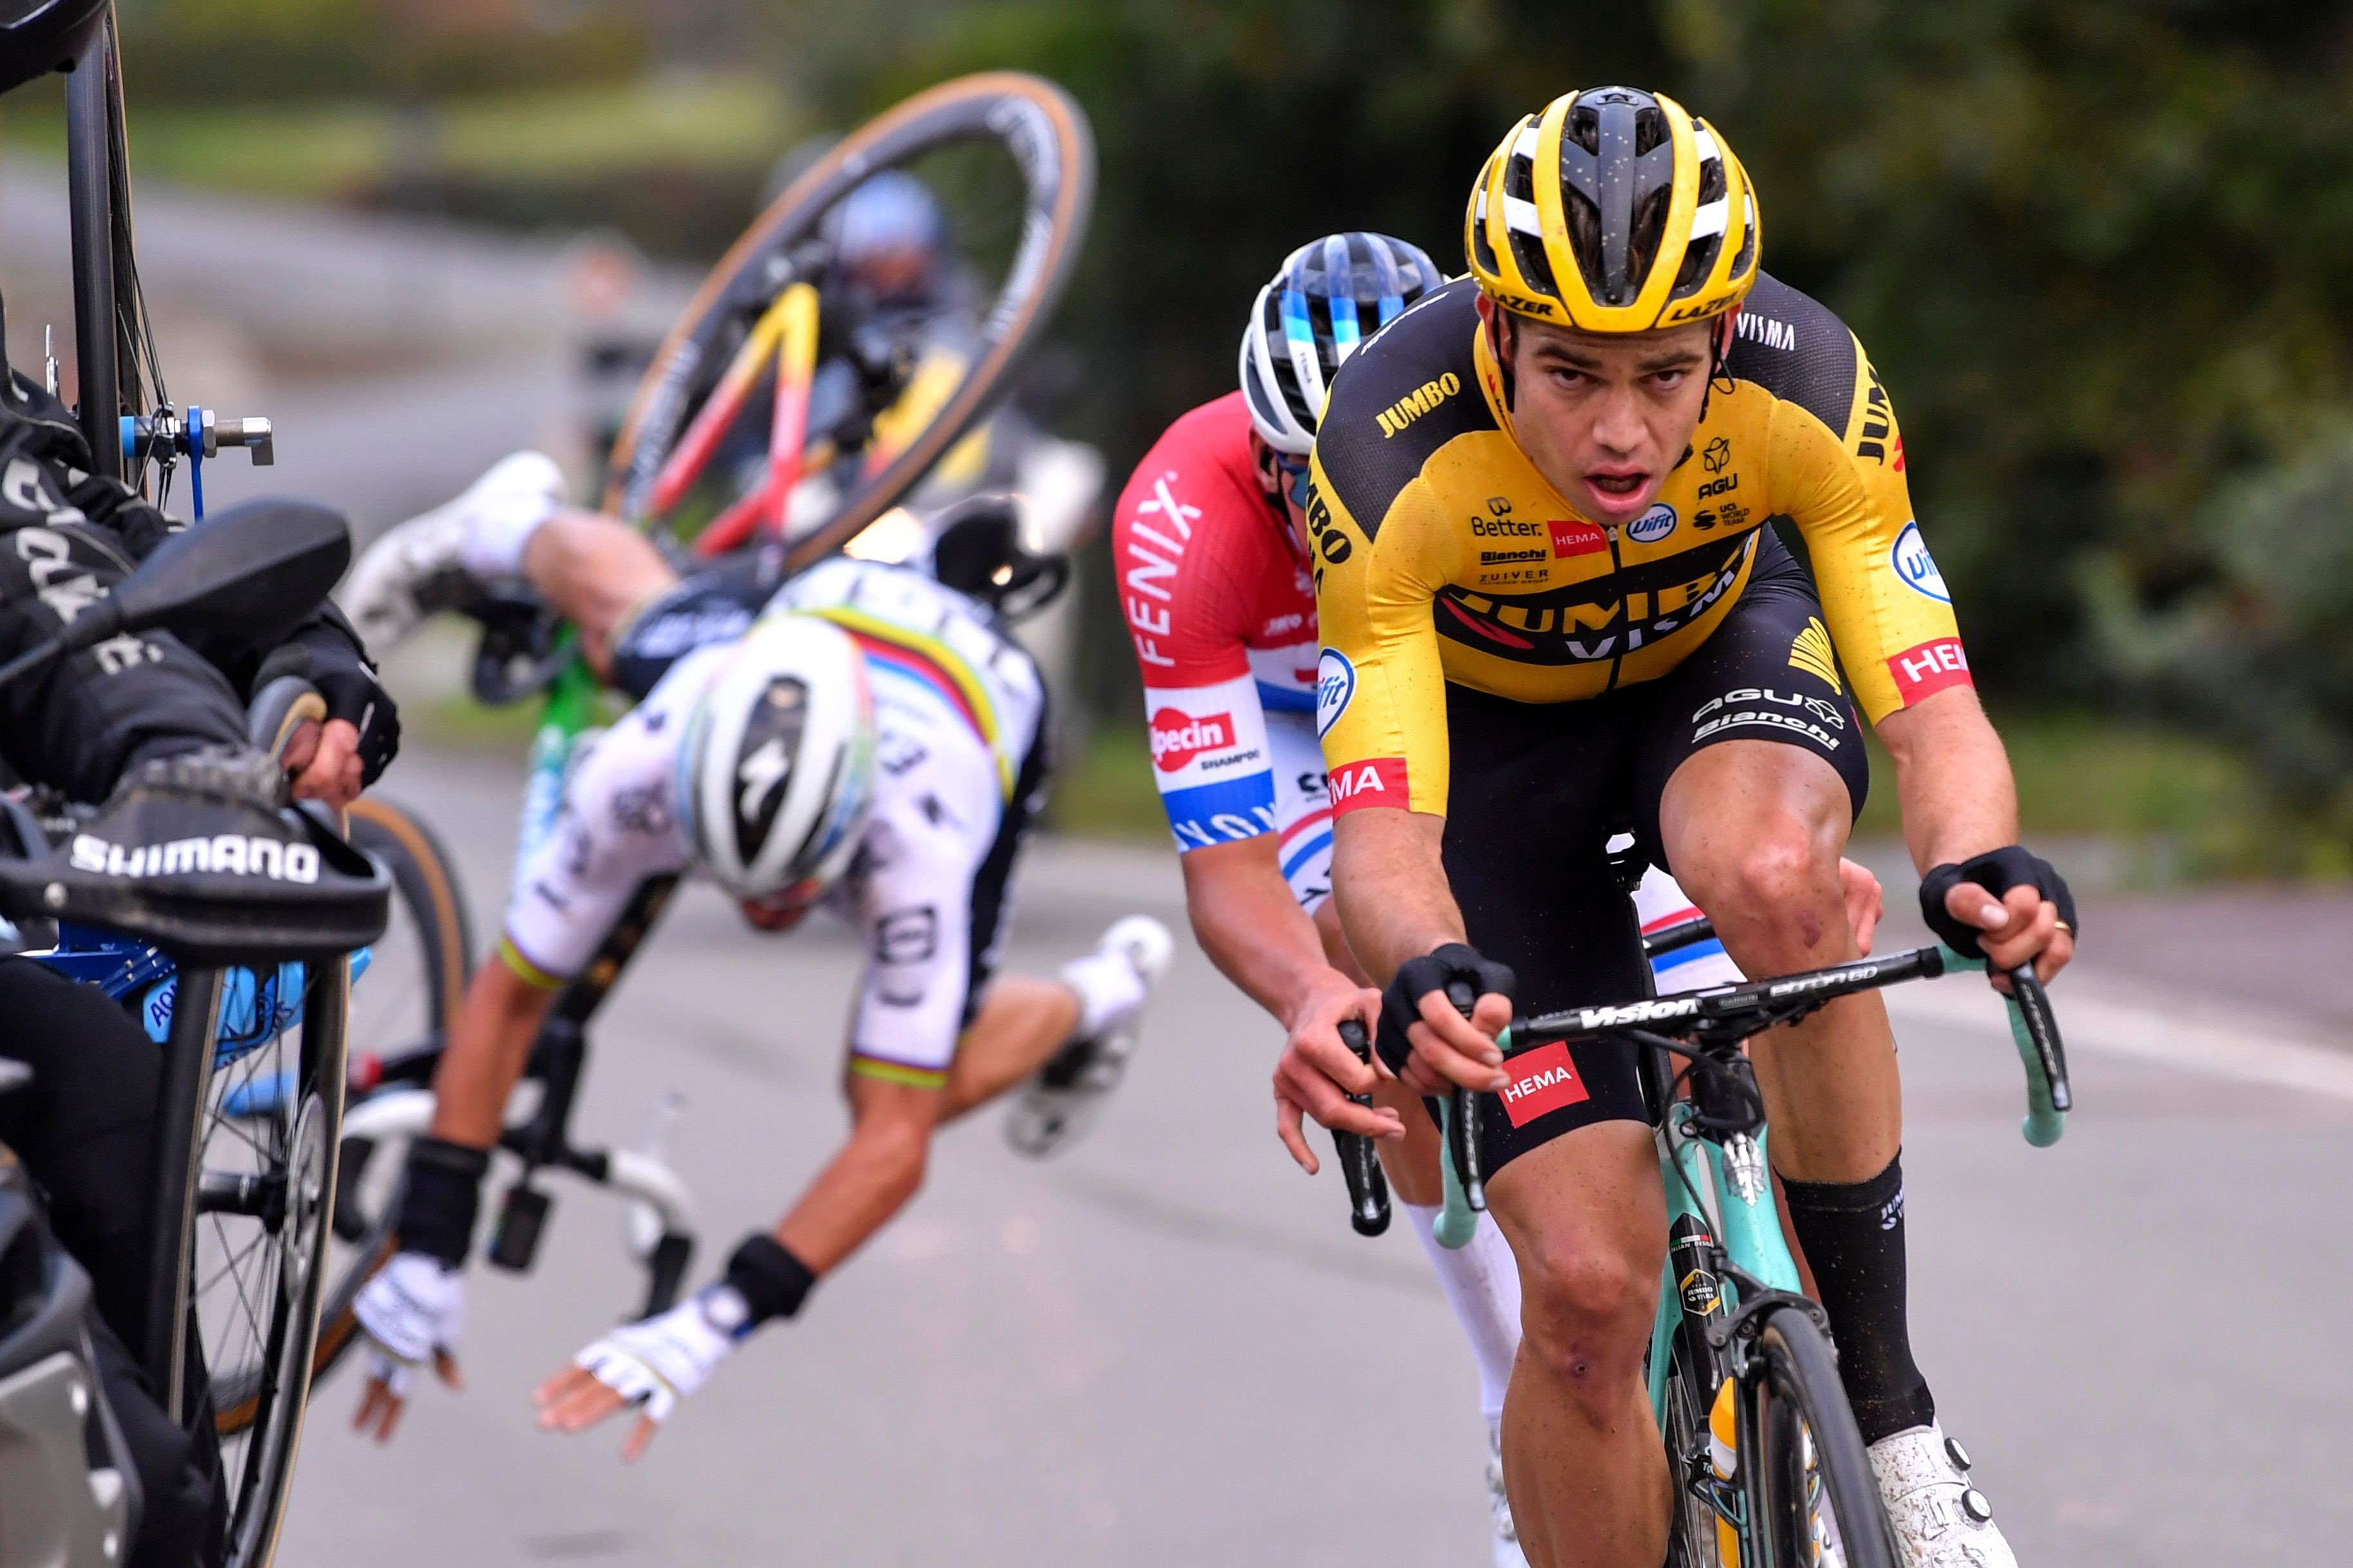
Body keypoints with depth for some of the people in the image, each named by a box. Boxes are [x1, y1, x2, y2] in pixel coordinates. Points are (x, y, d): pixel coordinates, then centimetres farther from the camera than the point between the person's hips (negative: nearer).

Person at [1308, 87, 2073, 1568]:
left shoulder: (1809, 386, -31)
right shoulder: (1391, 456, -34)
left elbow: (1936, 710, -32)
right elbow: (1380, 825, -36)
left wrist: (1981, 865, -55)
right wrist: (1424, 971, -58)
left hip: (1723, 650, 1)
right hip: (1496, 732, -1)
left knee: (1774, 879, -37)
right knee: (1588, 1287, -13)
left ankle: (1887, 1393, -21)